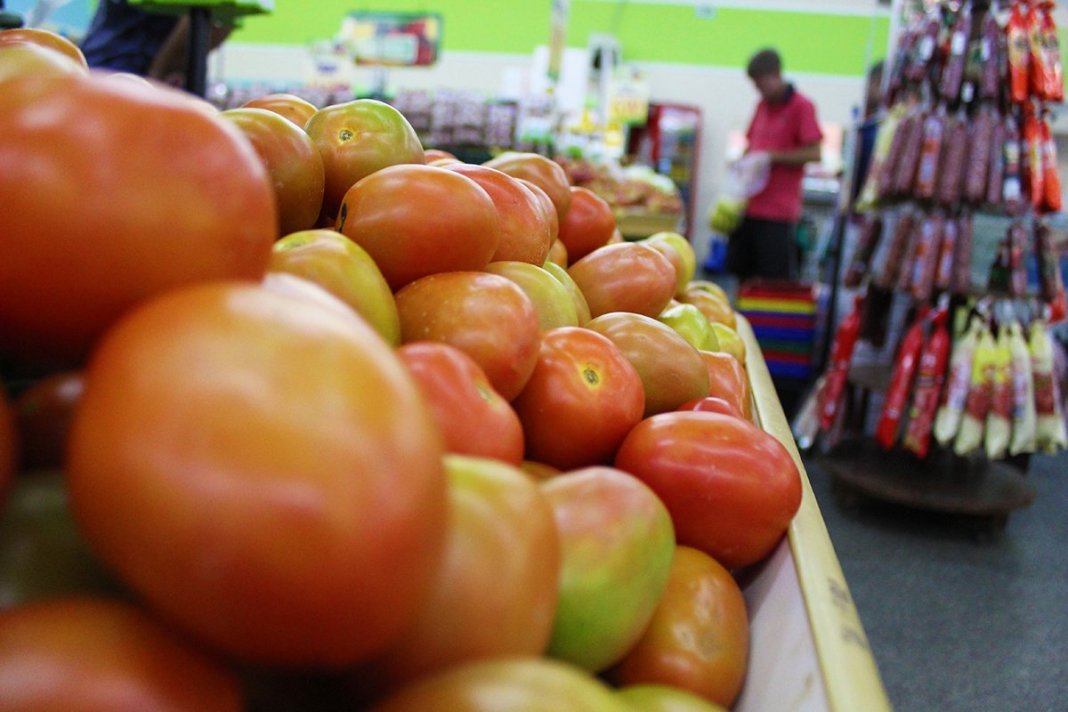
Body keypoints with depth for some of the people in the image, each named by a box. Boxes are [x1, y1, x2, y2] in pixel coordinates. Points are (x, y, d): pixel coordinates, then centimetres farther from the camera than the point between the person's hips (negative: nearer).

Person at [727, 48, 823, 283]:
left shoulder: (801, 106, -6)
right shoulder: (762, 105, 15)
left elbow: (814, 153, -11)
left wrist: (772, 157, -15)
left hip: (779, 209, -7)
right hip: (750, 204, 7)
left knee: (777, 279, -3)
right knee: (740, 270, 11)